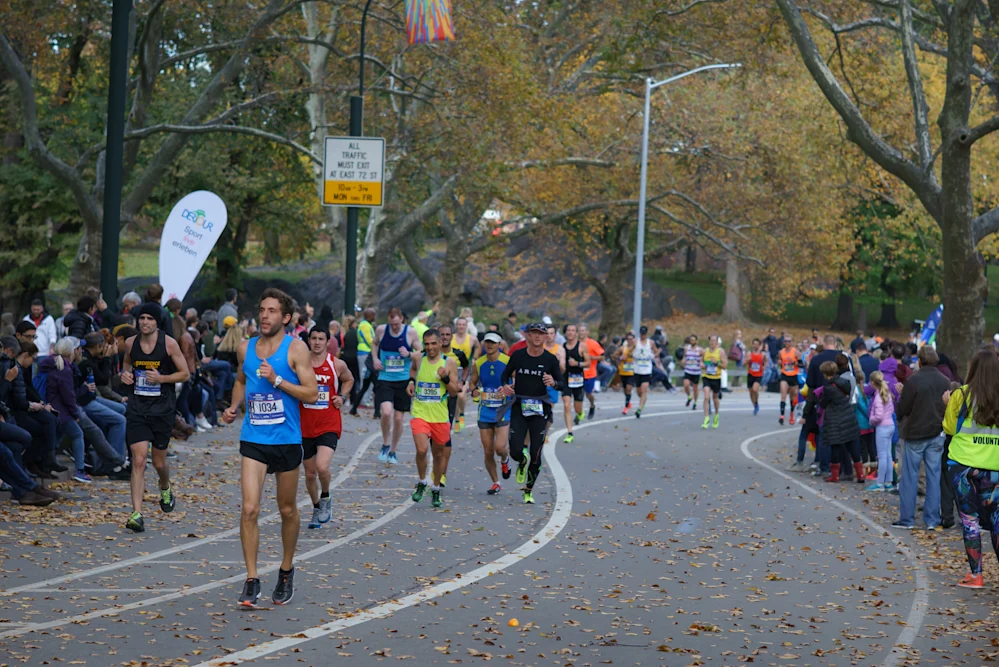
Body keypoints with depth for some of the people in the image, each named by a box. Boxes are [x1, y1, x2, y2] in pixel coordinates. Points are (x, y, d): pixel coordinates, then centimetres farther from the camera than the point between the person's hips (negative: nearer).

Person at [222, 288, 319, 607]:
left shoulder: (295, 348, -7)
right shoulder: (246, 348, 7)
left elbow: (312, 393, -12)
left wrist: (276, 380, -20)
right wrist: (234, 406, 7)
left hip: (287, 440, -2)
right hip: (253, 439, 2)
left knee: (287, 510, 11)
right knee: (249, 509, -11)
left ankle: (286, 572, 31)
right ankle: (251, 580, -5)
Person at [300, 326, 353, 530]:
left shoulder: (337, 365, -2)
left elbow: (349, 380, 19)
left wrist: (341, 396, 2)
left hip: (329, 426, -2)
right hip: (305, 426, 2)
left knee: (322, 467, -22)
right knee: (310, 473, 10)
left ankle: (325, 498, 8)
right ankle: (317, 509, 33)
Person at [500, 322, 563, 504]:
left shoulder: (551, 359, -2)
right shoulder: (518, 355, 0)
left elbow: (561, 383, 3)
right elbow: (506, 374, 13)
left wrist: (553, 382, -20)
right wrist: (505, 386, -8)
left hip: (540, 409, 0)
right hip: (519, 408, 0)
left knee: (536, 455, -2)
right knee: (515, 452, -8)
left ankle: (529, 491, 18)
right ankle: (523, 462, 31)